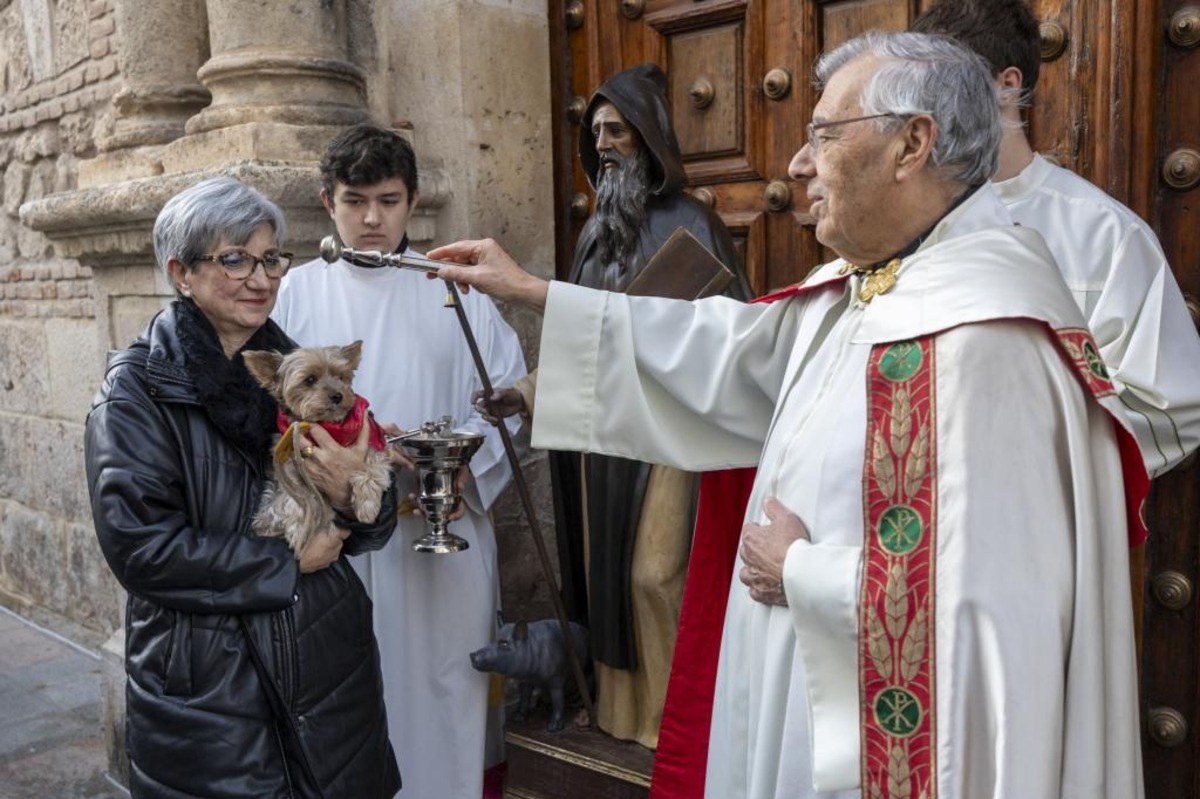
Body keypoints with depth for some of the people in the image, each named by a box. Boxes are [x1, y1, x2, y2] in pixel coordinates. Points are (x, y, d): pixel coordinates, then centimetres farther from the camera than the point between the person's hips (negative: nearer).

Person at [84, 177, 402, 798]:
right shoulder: (136, 390, -8)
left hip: (329, 664, 5)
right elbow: (138, 545, -17)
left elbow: (373, 532, 6)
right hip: (205, 688, -4)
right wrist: (287, 563, -13)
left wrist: (353, 497, -17)